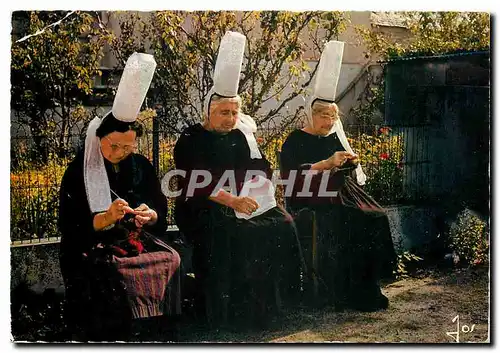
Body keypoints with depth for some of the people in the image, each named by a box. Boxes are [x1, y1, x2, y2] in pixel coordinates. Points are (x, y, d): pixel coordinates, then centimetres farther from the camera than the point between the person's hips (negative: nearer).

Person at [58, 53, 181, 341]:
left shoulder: (141, 166, 8)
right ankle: (117, 331, -14)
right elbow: (71, 225, -9)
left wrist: (150, 216, -16)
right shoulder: (80, 170, -4)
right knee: (112, 271, -33)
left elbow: (160, 212, 8)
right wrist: (107, 218, -26)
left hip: (137, 238, 4)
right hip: (92, 244, -4)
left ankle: (157, 327, -9)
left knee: (170, 259, -23)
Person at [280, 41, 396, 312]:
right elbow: (291, 173, -17)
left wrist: (352, 163, -3)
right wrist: (327, 163, -23)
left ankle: (366, 286, -12)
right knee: (336, 226, -32)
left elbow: (351, 174, 22)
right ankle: (339, 292, -22)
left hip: (339, 195, 6)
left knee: (375, 218, -17)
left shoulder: (336, 137, 19)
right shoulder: (296, 141, 1)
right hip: (308, 201, -6)